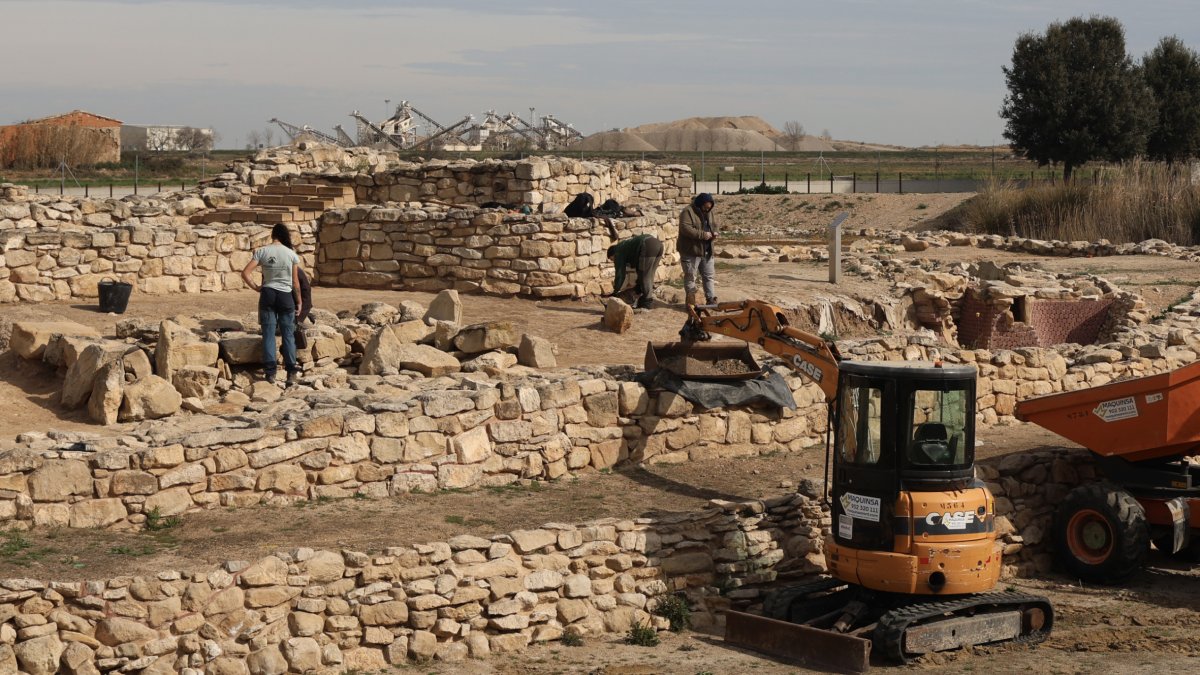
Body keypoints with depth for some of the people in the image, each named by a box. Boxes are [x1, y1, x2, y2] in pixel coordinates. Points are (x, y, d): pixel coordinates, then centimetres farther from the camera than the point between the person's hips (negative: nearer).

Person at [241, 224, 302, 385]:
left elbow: (245, 273, -10)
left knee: (269, 333, 4)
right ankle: (291, 372, 2)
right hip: (286, 295, 0)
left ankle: (270, 371, 0)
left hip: (268, 294, 0)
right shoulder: (291, 254, -2)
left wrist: (256, 287, 2)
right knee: (288, 334, 6)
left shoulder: (262, 252, -3)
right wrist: (298, 302, 10)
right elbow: (295, 282, 0)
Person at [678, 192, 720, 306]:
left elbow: (715, 225, 20)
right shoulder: (688, 212, -15)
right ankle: (691, 301, 8)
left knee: (709, 276, 9)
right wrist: (703, 234, -26)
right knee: (690, 277, 1)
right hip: (691, 251, -7)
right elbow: (686, 229, -26)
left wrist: (715, 233, -5)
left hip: (707, 251, 7)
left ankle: (711, 300, 14)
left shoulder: (709, 213, 10)